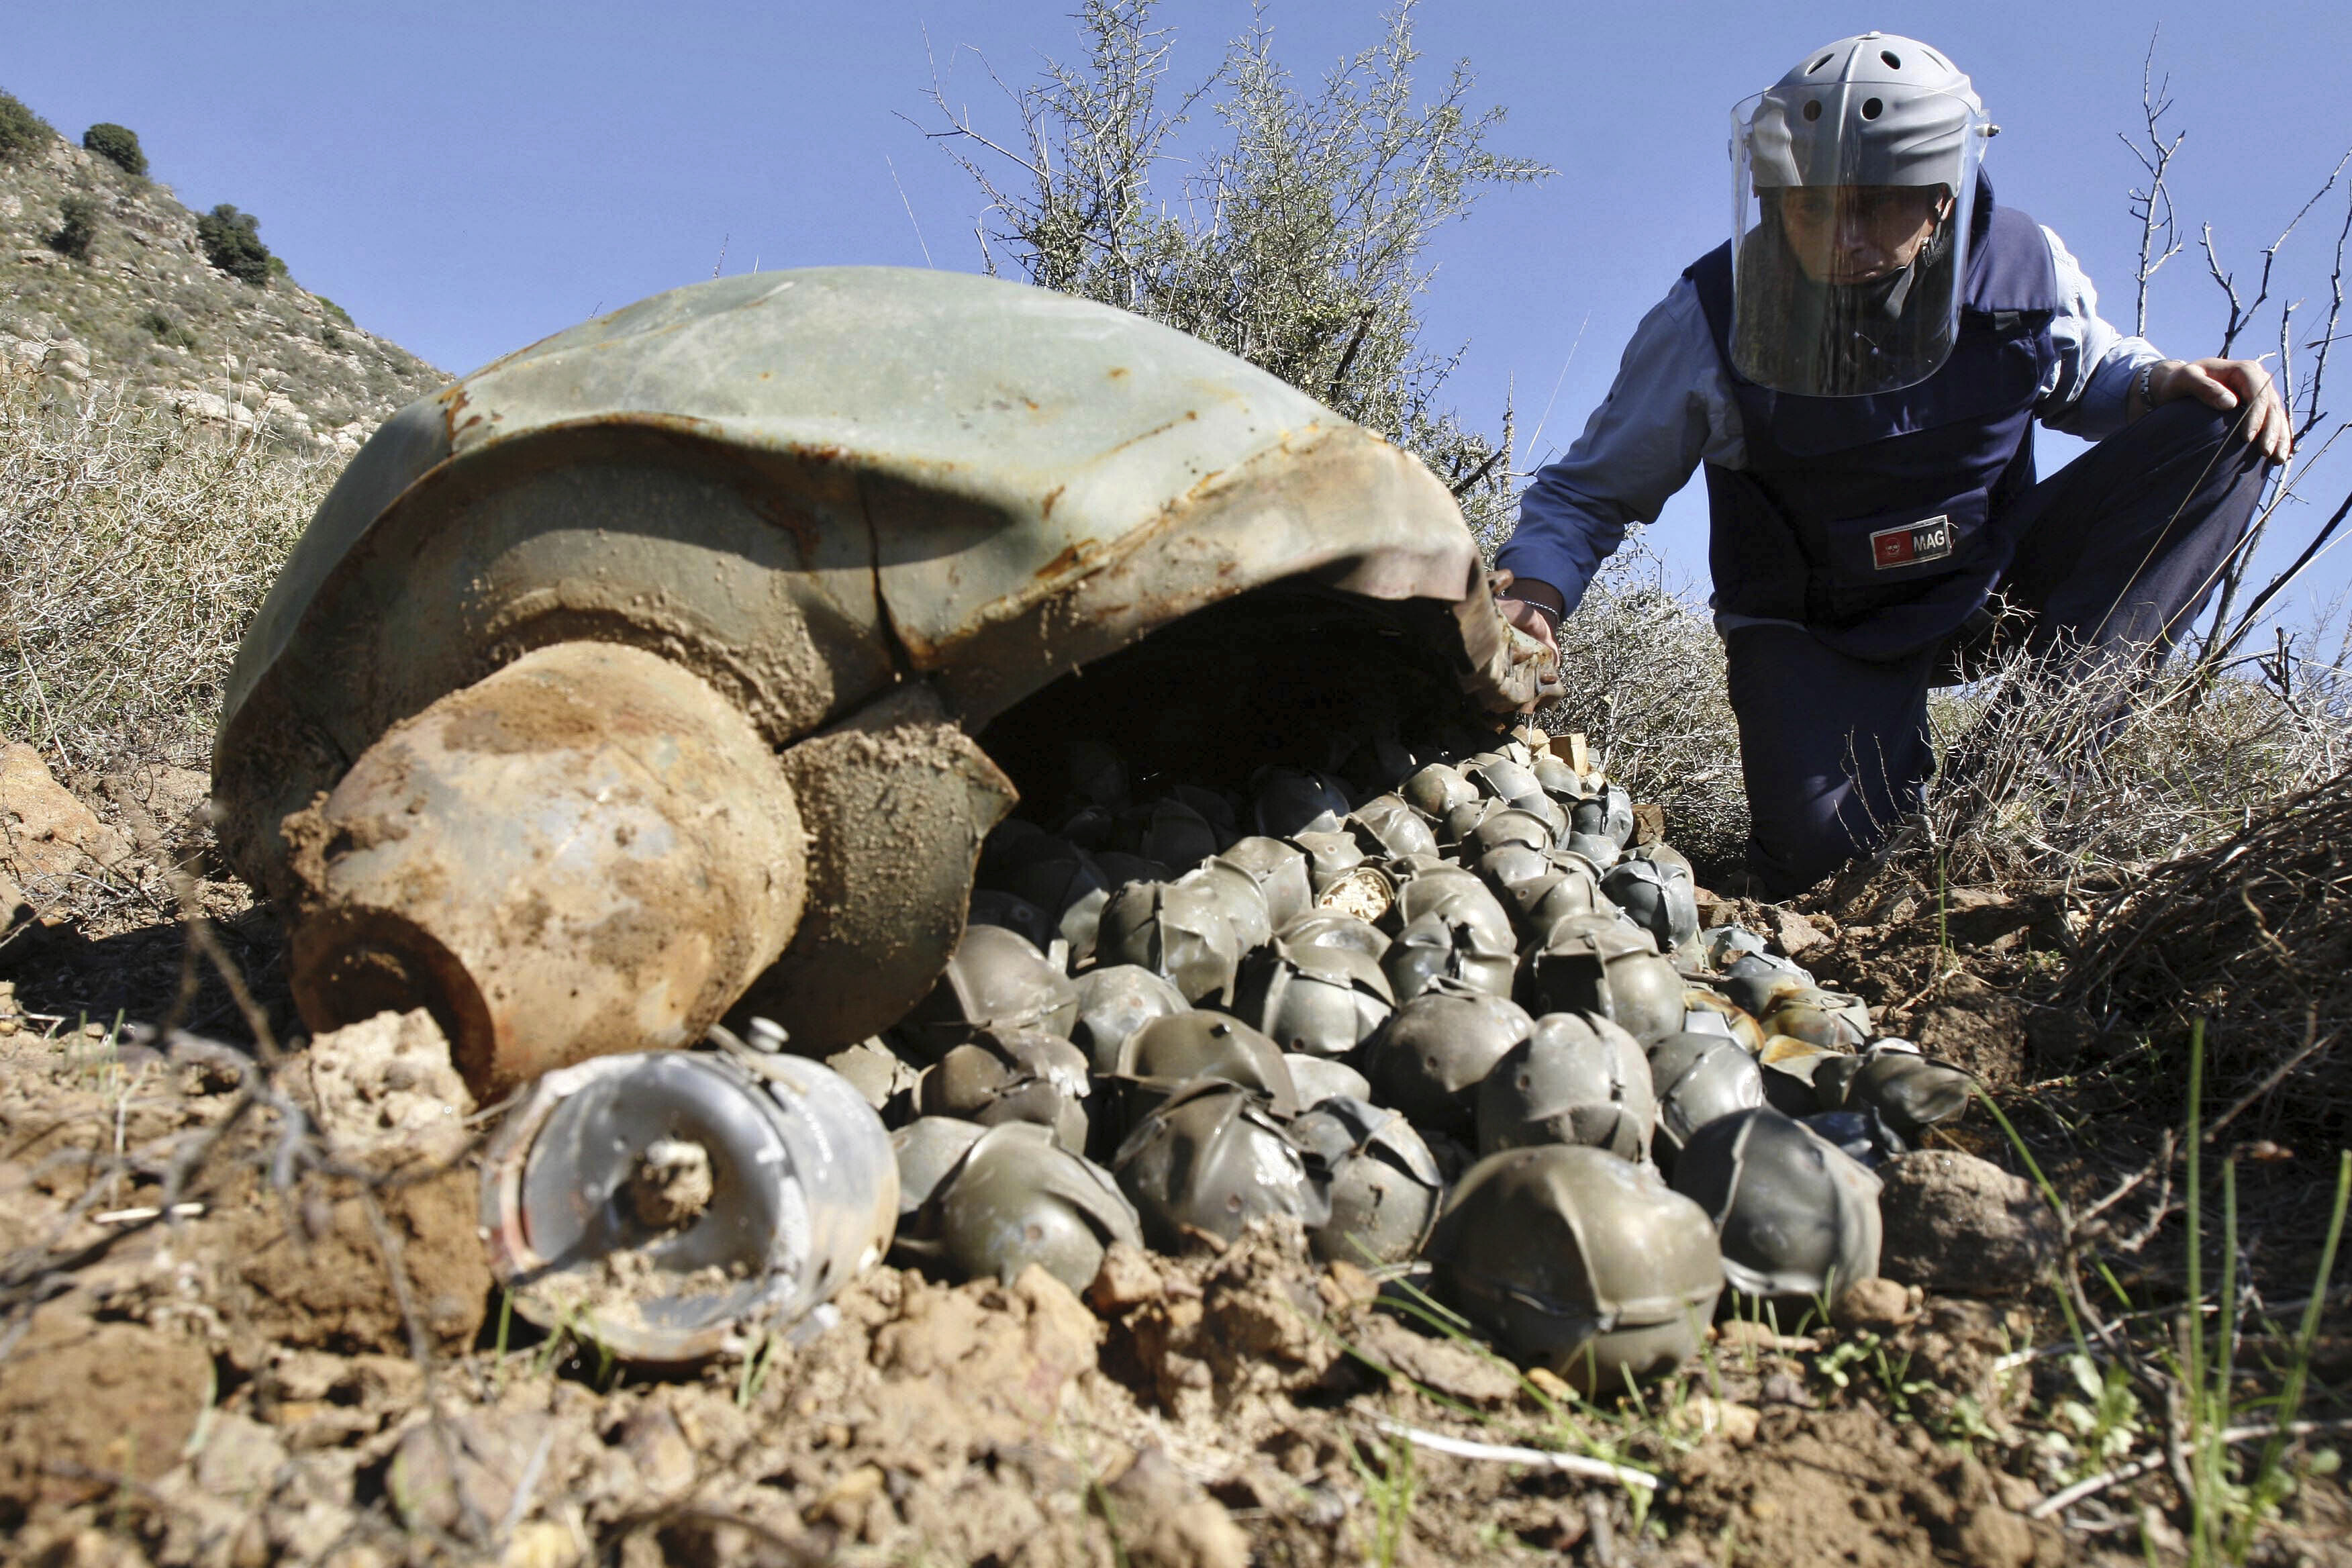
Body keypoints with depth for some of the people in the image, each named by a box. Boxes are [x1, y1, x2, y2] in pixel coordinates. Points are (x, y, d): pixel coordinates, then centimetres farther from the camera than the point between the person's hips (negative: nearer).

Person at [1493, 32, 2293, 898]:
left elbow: (2084, 377, 13)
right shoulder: (1710, 320, -19)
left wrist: (2161, 383, -11)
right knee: (1815, 851, -27)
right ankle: (1903, 760, 11)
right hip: (1821, 633, -3)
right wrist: (1534, 590, -32)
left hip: (1996, 585, 4)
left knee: (2223, 432, -12)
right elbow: (1591, 491, -12)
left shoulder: (2024, 266, -10)